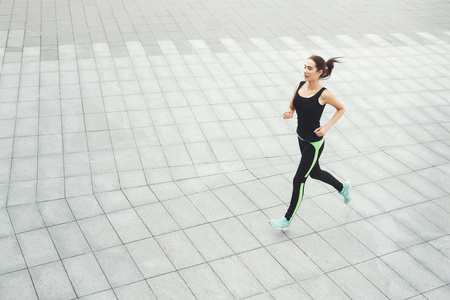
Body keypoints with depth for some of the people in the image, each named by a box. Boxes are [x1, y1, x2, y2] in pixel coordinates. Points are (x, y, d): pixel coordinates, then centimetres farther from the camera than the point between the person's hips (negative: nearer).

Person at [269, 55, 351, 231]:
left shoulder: (324, 94, -20)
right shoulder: (300, 86, -4)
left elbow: (341, 109, -4)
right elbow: (292, 107, 7)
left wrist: (327, 127, -15)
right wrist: (288, 113, -17)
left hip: (314, 143, -7)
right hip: (301, 137, 7)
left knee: (299, 180, 0)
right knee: (314, 173, 25)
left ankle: (287, 220, 16)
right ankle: (342, 187, 53)